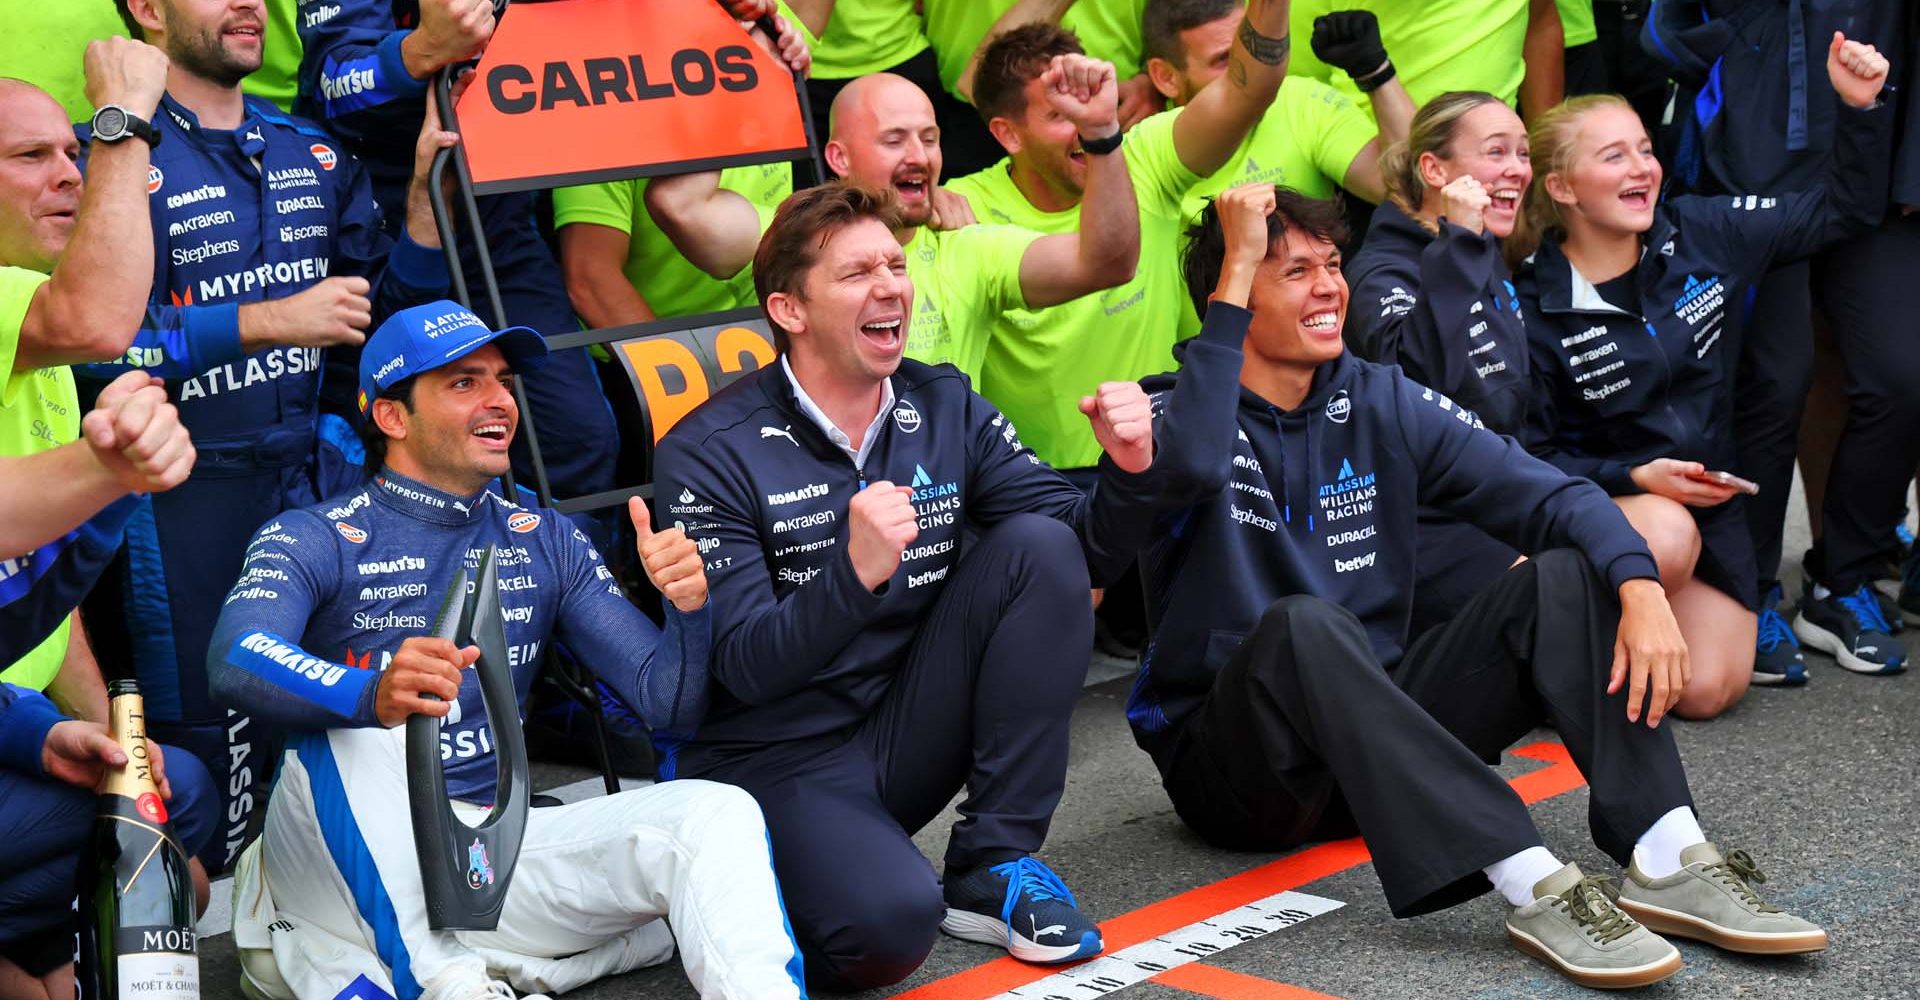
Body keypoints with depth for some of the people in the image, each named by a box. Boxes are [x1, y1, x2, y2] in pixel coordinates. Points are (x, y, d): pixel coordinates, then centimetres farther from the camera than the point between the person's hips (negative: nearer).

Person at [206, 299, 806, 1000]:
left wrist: (689, 609, -14)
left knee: (718, 814, -18)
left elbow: (667, 705, 10)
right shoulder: (313, 540, 0)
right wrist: (373, 695, -45)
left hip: (493, 853, 4)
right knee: (350, 732, -35)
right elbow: (234, 662, -22)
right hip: (354, 866, -3)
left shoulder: (547, 542, 15)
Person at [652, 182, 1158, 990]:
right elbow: (744, 668, -20)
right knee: (888, 924, -35)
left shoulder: (946, 409, 3)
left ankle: (992, 863, -8)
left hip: (908, 735, 6)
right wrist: (854, 574, -38)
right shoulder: (709, 454, -13)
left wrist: (1125, 471, -20)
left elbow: (1092, 552, 3)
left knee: (1038, 546, -14)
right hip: (777, 763, -6)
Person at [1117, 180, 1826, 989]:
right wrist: (1236, 268, -28)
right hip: (1227, 761, -5)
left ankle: (1670, 861, -28)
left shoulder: (1382, 404, 6)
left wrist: (1640, 587, -22)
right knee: (1302, 625, -37)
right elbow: (1189, 468, -34)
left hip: (1378, 739, 5)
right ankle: (1537, 889, -42)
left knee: (1564, 577, -12)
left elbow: (1548, 495, -2)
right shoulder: (1174, 409, -8)